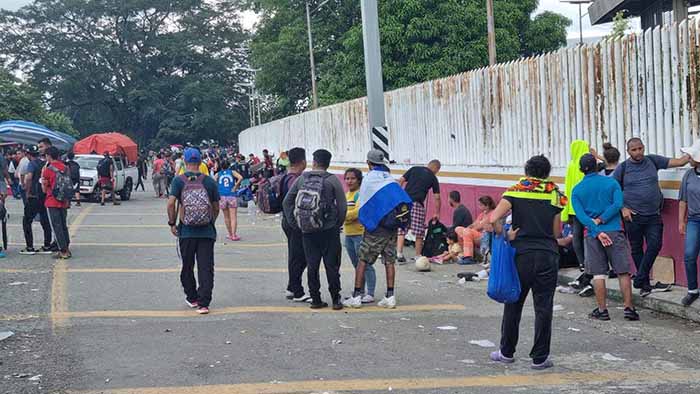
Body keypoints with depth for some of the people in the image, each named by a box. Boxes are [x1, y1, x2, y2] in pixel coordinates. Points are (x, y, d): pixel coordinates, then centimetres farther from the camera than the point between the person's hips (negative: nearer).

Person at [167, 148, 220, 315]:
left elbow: (171, 203, -12)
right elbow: (216, 207, 6)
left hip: (186, 232, 0)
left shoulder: (179, 180, -3)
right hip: (207, 232, 0)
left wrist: (172, 223, 0)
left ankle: (192, 298, 28)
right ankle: (203, 303, -5)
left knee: (187, 267, 16)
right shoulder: (210, 181, 2)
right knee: (206, 268, 1)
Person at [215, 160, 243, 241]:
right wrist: (235, 187, -4)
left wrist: (217, 190, 5)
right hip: (232, 196, -1)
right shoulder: (232, 172, 7)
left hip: (222, 196, 1)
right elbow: (240, 178, -11)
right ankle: (234, 235, -11)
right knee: (233, 217, -3)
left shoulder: (218, 174, 9)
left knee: (226, 217, 13)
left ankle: (230, 234, 21)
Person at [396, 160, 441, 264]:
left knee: (401, 229, 6)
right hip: (417, 204, -3)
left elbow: (401, 181, 7)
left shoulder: (414, 169, 16)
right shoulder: (433, 178, 10)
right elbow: (437, 198, 13)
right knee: (419, 232, 9)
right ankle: (418, 256, 14)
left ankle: (399, 254, -2)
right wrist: (437, 213, 22)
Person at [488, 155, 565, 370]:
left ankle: (506, 352, 23)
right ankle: (540, 358, 9)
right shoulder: (555, 193, 3)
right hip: (548, 255, 0)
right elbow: (556, 232, 5)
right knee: (543, 308, 6)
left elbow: (494, 219, -14)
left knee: (513, 304, 13)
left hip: (521, 254, 0)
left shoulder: (515, 191, 0)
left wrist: (506, 236, 0)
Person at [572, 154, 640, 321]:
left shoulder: (576, 190, 6)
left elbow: (580, 214, -7)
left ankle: (602, 310, 8)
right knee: (623, 272, 5)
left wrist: (597, 232, -13)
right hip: (615, 232, -1)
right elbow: (618, 204, -9)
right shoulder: (611, 182, 5)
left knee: (598, 274, 6)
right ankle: (629, 308, 4)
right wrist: (601, 220, -10)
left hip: (592, 235, 1)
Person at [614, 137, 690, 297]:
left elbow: (678, 162, 4)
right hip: (633, 216, -2)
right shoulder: (622, 168, 0)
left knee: (655, 245, -5)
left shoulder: (652, 161, 5)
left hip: (654, 215, 2)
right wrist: (622, 208, -6)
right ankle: (645, 284, 16)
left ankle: (640, 281, 2)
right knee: (636, 249, 6)